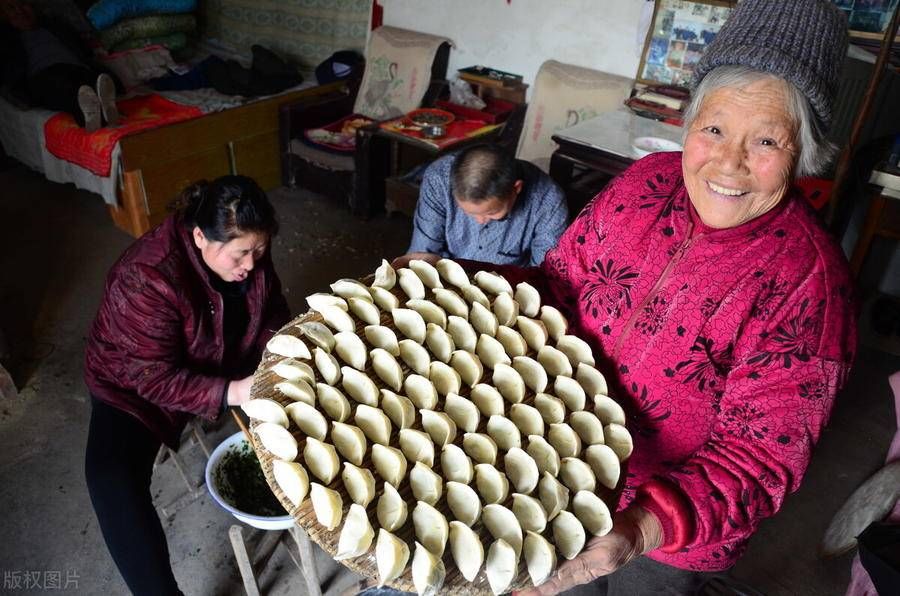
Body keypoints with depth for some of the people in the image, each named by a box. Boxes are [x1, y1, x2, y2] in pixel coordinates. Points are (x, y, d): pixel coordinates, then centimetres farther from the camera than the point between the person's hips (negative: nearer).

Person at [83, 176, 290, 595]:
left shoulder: (247, 251, -18)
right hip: (134, 383, -5)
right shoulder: (146, 278, -36)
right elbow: (155, 379, -32)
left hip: (224, 360, 5)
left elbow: (272, 313, -5)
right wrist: (234, 392, -43)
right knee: (112, 478, -28)